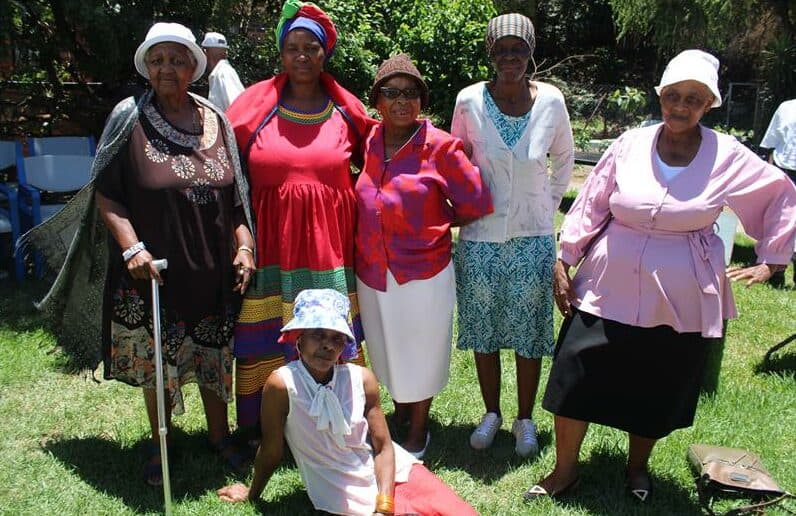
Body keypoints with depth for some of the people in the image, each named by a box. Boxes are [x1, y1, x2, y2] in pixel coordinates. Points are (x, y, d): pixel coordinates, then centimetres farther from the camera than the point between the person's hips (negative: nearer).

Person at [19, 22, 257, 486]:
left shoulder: (216, 121, 3)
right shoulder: (131, 119, -7)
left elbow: (237, 194, 9)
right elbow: (106, 195, -7)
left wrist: (244, 246, -1)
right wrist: (132, 248, -19)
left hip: (214, 272, 3)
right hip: (153, 272, -2)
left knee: (215, 357, 15)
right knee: (155, 363, 11)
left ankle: (220, 436, 35)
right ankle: (160, 446, 33)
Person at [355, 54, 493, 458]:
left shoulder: (439, 146, -12)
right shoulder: (368, 144, 0)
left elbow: (476, 205, -8)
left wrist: (433, 224, -1)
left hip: (423, 272, -4)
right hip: (373, 271, 4)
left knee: (421, 350, 13)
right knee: (385, 348, 20)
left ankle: (418, 429, 34)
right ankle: (398, 410, 45)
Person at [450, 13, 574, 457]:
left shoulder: (551, 100, -5)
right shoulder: (470, 101, -7)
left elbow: (565, 158, 12)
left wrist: (550, 202, 7)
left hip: (533, 237, 0)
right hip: (481, 237, 0)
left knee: (529, 334, 8)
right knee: (484, 331, 10)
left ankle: (525, 419, 26)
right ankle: (492, 414, 29)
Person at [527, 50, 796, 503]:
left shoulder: (728, 156, -5)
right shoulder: (630, 145, -4)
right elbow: (590, 206, 2)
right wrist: (564, 264, 1)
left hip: (679, 301, 0)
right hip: (609, 289, 1)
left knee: (658, 392, 15)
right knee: (575, 379, 3)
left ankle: (638, 467, 41)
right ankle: (565, 470, 24)